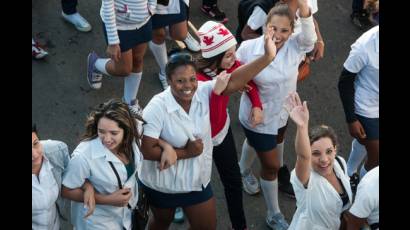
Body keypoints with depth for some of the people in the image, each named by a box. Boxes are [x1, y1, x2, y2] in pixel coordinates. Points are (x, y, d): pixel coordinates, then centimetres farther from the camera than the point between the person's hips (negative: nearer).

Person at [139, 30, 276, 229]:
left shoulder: (203, 92, -16)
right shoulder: (157, 108, -28)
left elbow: (232, 82, -27)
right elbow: (146, 150, -29)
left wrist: (267, 57, -37)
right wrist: (185, 153, -25)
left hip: (197, 181, 4)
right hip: (162, 184, -4)